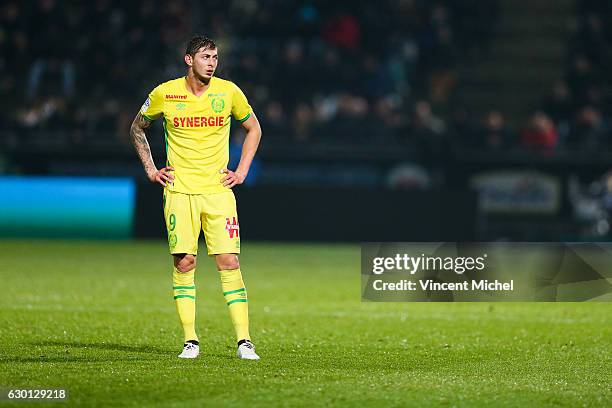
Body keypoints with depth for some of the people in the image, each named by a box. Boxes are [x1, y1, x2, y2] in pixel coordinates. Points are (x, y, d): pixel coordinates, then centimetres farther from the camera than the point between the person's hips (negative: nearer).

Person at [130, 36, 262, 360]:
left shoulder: (229, 92, 1)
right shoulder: (164, 94, -1)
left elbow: (253, 129, 17)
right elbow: (137, 129, 17)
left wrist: (242, 171, 9)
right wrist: (150, 169, 9)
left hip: (218, 190, 0)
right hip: (179, 190, 0)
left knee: (229, 262, -7)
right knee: (184, 262, -4)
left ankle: (243, 341, -6)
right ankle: (190, 341, 3)